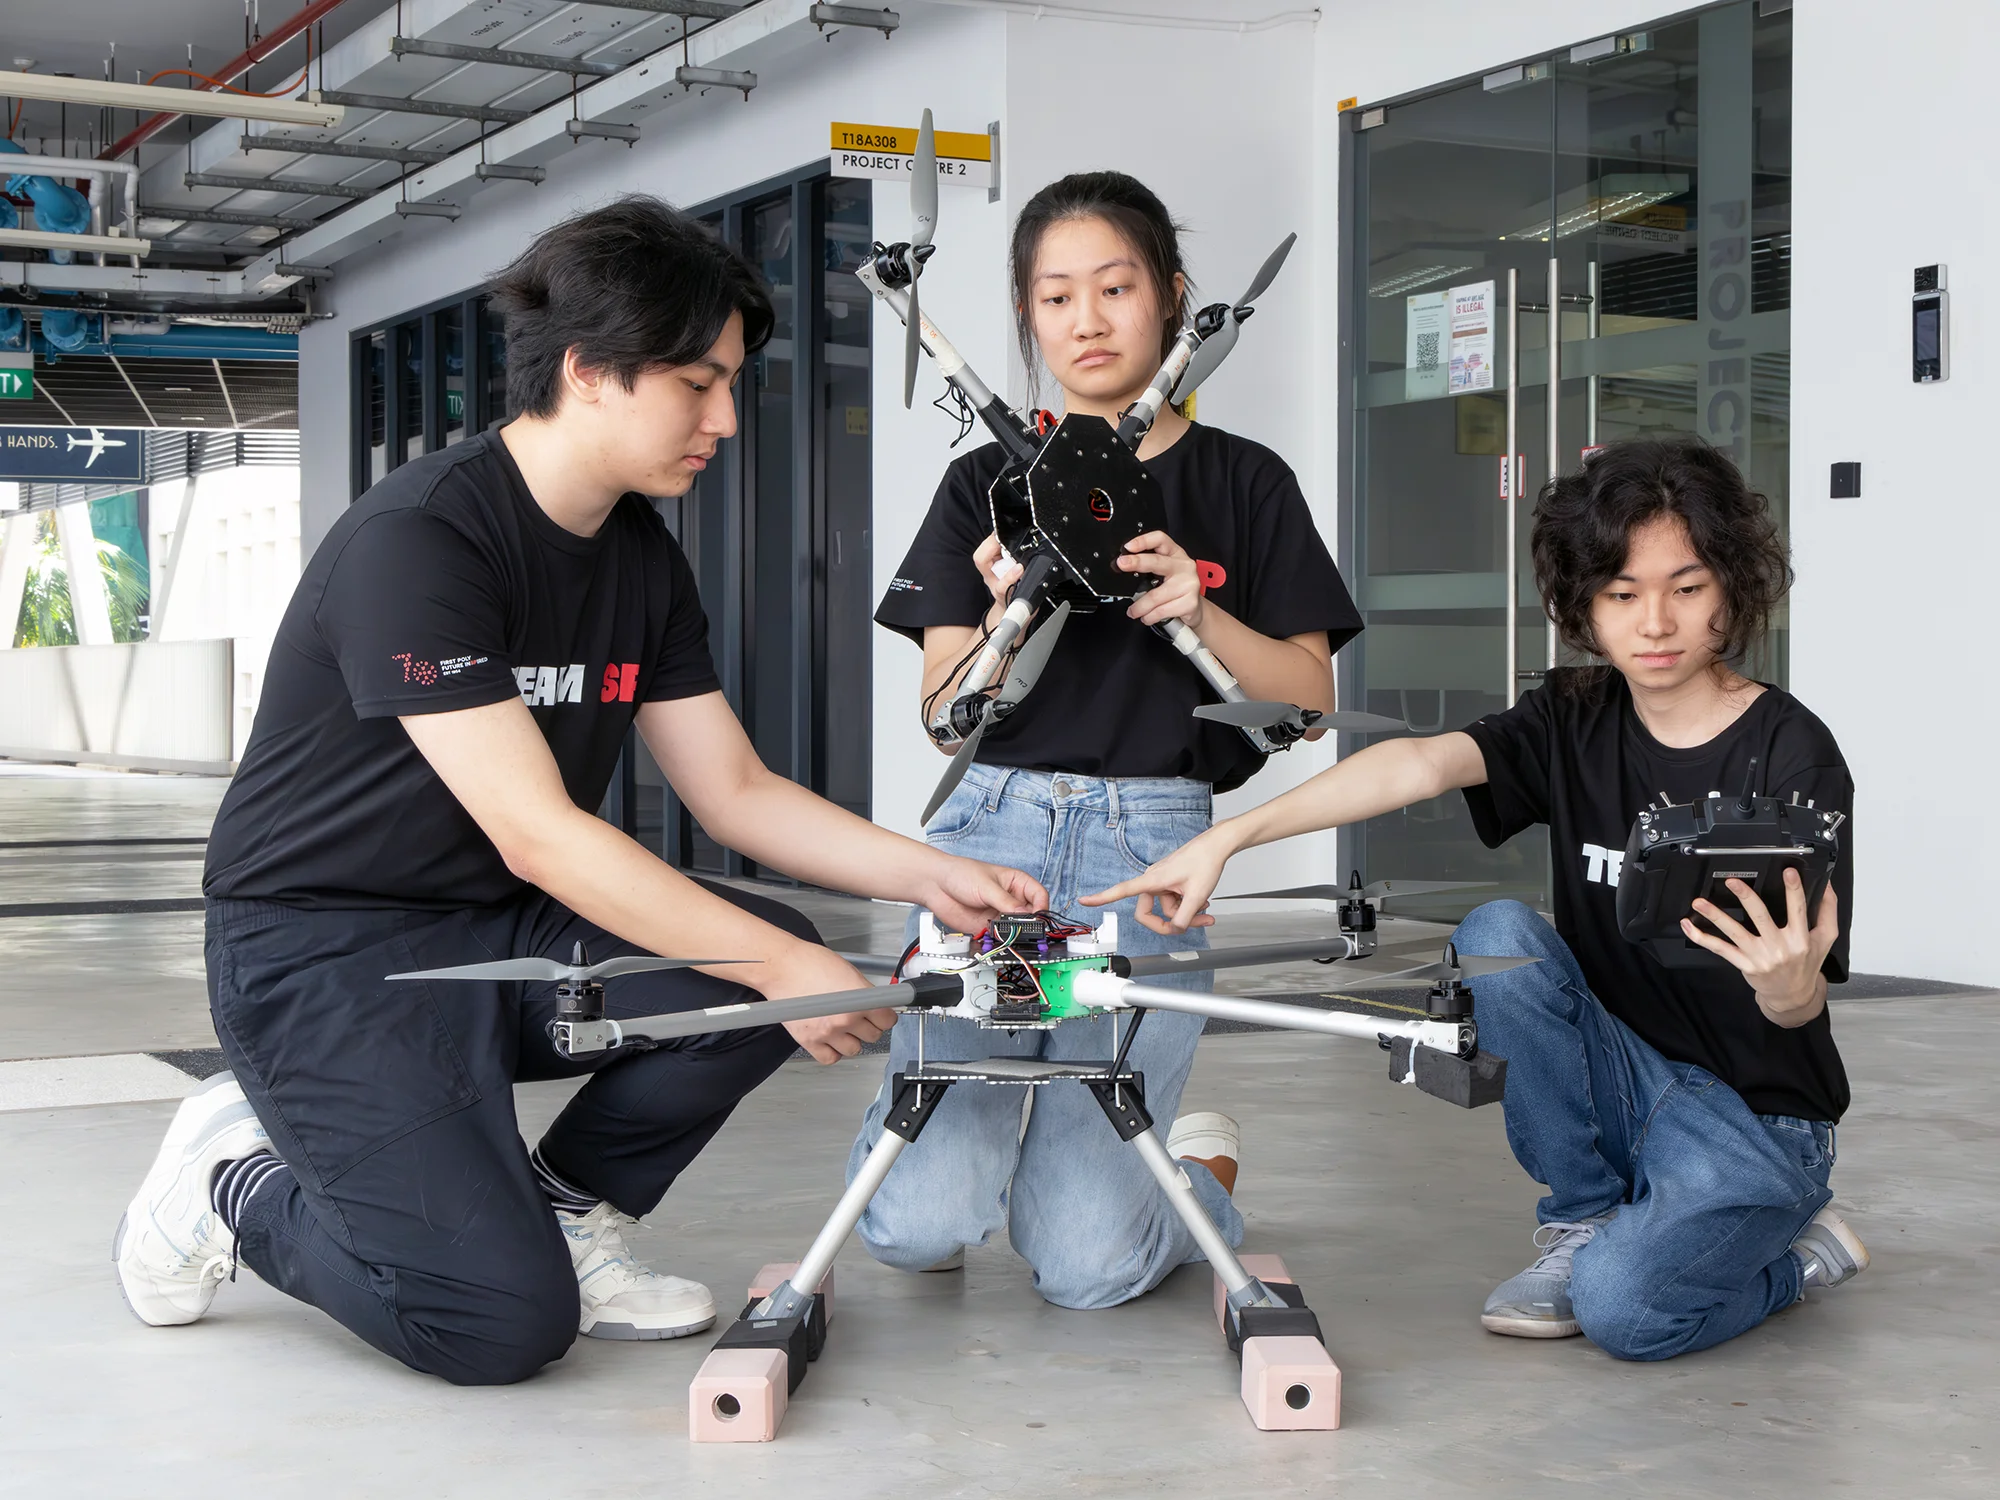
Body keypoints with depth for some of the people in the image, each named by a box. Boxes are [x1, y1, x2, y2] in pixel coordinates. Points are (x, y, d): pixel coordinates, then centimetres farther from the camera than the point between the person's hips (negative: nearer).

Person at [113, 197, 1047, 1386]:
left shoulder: (642, 560, 5)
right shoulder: (416, 540, -22)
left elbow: (738, 792, 7)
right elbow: (536, 834, -26)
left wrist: (934, 877, -7)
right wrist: (784, 968, -28)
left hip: (499, 935, 8)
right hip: (325, 949, -8)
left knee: (776, 962, -18)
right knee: (505, 1322, -21)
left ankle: (565, 1206, 5)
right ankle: (241, 1185, 7)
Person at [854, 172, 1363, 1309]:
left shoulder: (1243, 484, 10)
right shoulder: (988, 485, 12)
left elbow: (1309, 698, 5)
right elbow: (948, 717, 7)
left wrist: (1200, 615, -12)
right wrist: (1005, 622, -14)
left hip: (1152, 843, -1)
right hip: (993, 826, 2)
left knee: (1083, 1262, -11)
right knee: (918, 1223, -14)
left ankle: (1203, 1173, 24)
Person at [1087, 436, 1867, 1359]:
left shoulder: (1791, 754, -15)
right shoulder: (1576, 721, -2)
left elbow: (1800, 1010, -16)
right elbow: (1419, 765, -19)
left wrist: (1786, 983, -42)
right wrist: (1226, 838, -33)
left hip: (1753, 1117, -4)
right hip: (1624, 1079, 5)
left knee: (1623, 1306, -29)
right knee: (1497, 935, -21)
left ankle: (1802, 1250, 5)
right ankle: (1582, 1220, -4)